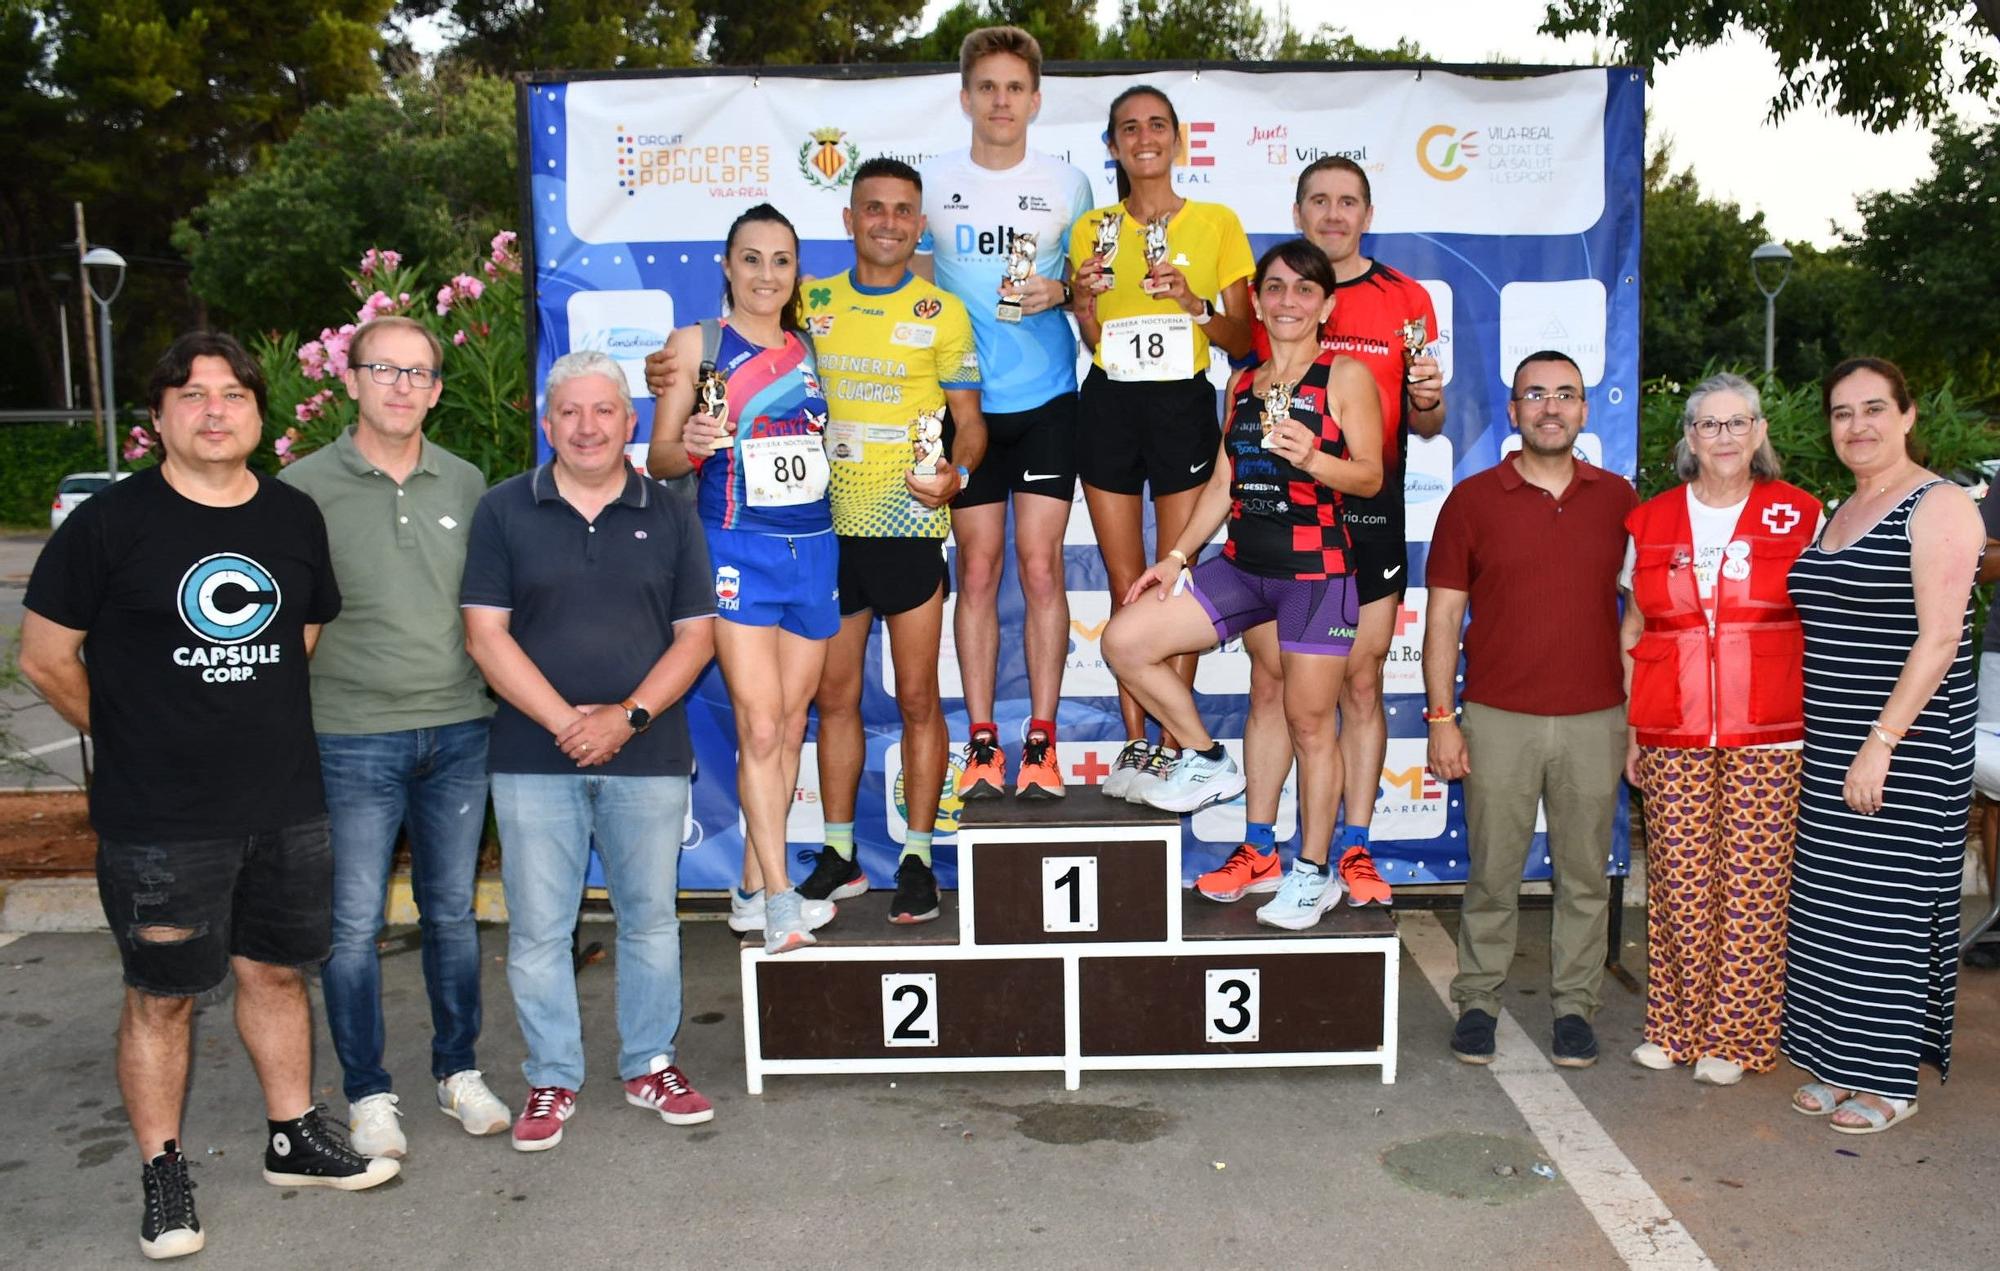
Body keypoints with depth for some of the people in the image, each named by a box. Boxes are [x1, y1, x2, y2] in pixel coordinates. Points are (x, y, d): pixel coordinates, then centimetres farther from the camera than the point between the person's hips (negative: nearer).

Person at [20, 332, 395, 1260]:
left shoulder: (296, 518, 5)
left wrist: (260, 725, 13)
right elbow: (46, 660, -2)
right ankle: (163, 1176, 24)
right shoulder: (109, 523, -8)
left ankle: (293, 1138, 32)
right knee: (161, 996, 8)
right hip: (159, 823, -4)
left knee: (276, 972, 16)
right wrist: (137, 737, 4)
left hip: (288, 807, 4)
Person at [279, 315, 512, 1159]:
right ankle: (368, 1094, 20)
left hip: (459, 731, 3)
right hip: (352, 739, -3)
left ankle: (459, 1072, 28)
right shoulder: (305, 487, -4)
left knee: (453, 911, 13)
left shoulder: (466, 485, 6)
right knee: (353, 925, 5)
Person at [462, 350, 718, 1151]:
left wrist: (628, 716, -10)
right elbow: (485, 634, -3)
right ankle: (551, 1079, 20)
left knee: (650, 917, 11)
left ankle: (651, 1065, 26)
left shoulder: (669, 516, 7)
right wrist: (564, 722, -11)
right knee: (537, 927, 5)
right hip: (534, 758, -1)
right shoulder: (503, 511, 3)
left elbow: (696, 634, 3)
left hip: (648, 755, 1)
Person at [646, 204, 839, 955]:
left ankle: (753, 892, 18)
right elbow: (659, 458, -1)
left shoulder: (809, 350, 13)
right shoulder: (697, 344, 1)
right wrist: (690, 445, -22)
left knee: (790, 727, 7)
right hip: (737, 549, -5)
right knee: (759, 724, -10)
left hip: (814, 548, 5)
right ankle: (781, 899, -5)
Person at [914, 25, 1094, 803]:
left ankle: (1041, 742, 6)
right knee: (978, 571, 2)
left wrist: (1060, 291, -9)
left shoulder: (1066, 185, 4)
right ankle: (982, 743, 10)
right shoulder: (932, 185, 5)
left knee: (1041, 567, -3)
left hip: (1048, 401, 0)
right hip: (966, 403, 1)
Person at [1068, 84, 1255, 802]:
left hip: (1184, 406, -2)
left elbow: (1242, 340, 3)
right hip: (1109, 407, 2)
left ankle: (1171, 748, 7)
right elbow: (1092, 342, 9)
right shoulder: (1093, 230, 9)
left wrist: (1192, 301, -14)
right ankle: (1135, 742, 13)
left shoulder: (1217, 223, 4)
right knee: (1125, 585, 5)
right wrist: (1085, 298, -11)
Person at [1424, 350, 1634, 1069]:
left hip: (1594, 721, 2)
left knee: (1585, 876, 9)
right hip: (1498, 720, -1)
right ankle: (1477, 1003, 18)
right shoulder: (1472, 500, 2)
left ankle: (1573, 1007, 21)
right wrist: (1441, 718, -4)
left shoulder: (1618, 499, 7)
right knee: (1491, 874, 5)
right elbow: (1444, 615, 2)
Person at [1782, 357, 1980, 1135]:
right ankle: (1840, 1063, 22)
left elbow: (1940, 638, -16)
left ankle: (1890, 1080, 11)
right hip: (1832, 748, 7)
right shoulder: (1838, 515, 15)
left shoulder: (1938, 508, -9)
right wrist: (1828, 742, 13)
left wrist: (1882, 742, -21)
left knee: (1889, 903, -1)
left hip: (1908, 747, -7)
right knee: (1831, 902, 10)